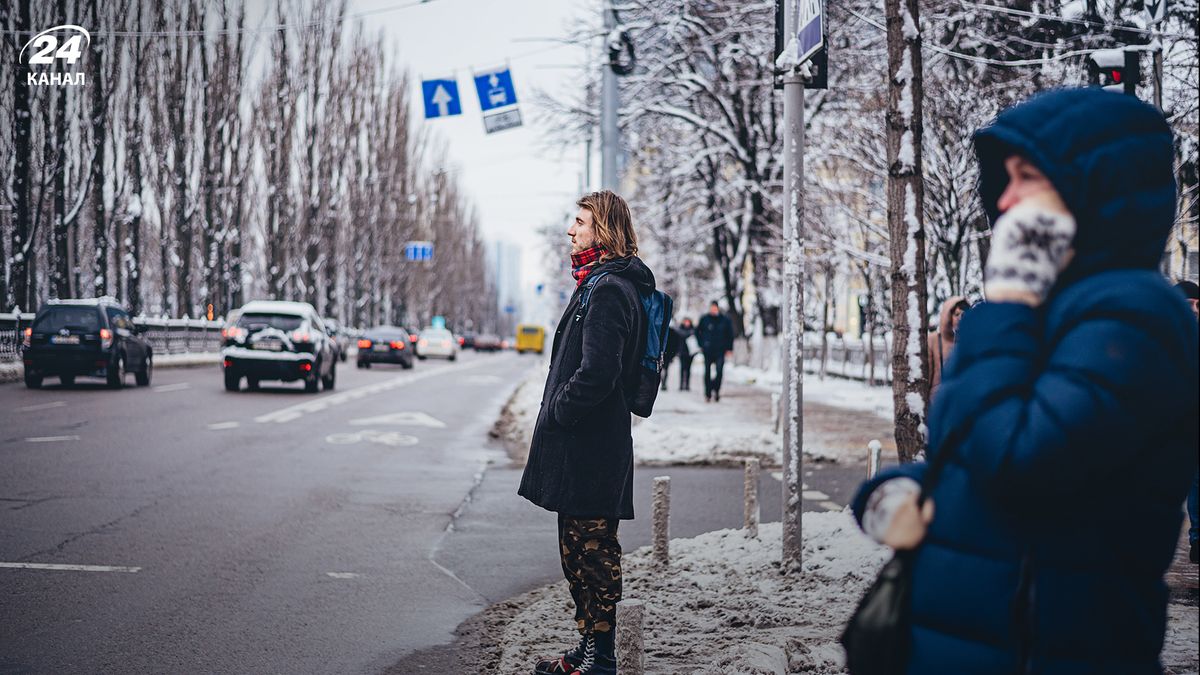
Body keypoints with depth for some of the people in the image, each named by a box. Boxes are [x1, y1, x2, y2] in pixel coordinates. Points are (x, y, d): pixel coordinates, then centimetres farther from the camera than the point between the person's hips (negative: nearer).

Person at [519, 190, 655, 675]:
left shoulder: (607, 289, -17)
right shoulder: (602, 283, 17)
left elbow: (596, 374, -25)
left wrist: (554, 412, -13)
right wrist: (557, 413, 15)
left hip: (589, 449, -11)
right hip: (585, 444, 11)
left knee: (591, 553, -4)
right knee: (580, 550, 16)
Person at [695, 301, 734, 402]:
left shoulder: (725, 320, 2)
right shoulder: (704, 319, 3)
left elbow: (730, 335, 9)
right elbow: (697, 332, 15)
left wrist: (729, 349, 3)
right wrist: (701, 344, 9)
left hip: (720, 351, -1)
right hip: (708, 351, 1)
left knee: (719, 371, -15)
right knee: (707, 372, 3)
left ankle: (716, 389, 2)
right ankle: (708, 393, 11)